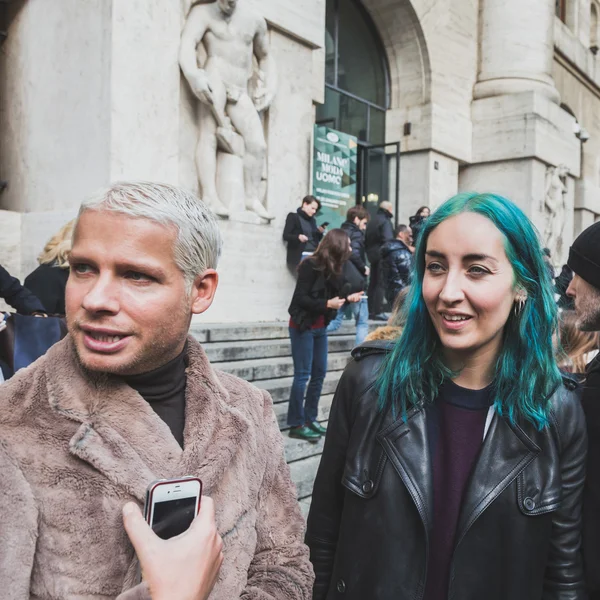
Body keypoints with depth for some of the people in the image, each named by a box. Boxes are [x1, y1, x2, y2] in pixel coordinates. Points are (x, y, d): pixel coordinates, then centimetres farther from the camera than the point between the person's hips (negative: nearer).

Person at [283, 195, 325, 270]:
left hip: (314, 253, 6)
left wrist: (320, 232, 3)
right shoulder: (293, 217, 4)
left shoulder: (312, 220, 21)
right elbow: (285, 236, -4)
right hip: (300, 255, -6)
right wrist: (298, 237, -22)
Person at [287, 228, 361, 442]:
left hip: (320, 327, 8)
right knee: (302, 375, -5)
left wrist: (348, 298, -6)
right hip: (303, 326, -8)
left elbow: (334, 296, 10)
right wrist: (327, 304, -22)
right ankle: (296, 424, 4)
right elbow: (300, 298, -20)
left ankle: (310, 418, 22)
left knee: (319, 373, 11)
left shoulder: (333, 269, 7)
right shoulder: (311, 265, -16)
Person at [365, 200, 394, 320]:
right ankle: (377, 312, -7)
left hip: (372, 255, 9)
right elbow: (388, 240, -22)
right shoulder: (385, 221, -11)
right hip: (382, 256, -9)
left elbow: (366, 239, 17)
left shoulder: (372, 221, 16)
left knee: (373, 283, 14)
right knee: (380, 284, -6)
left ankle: (370, 311, 18)